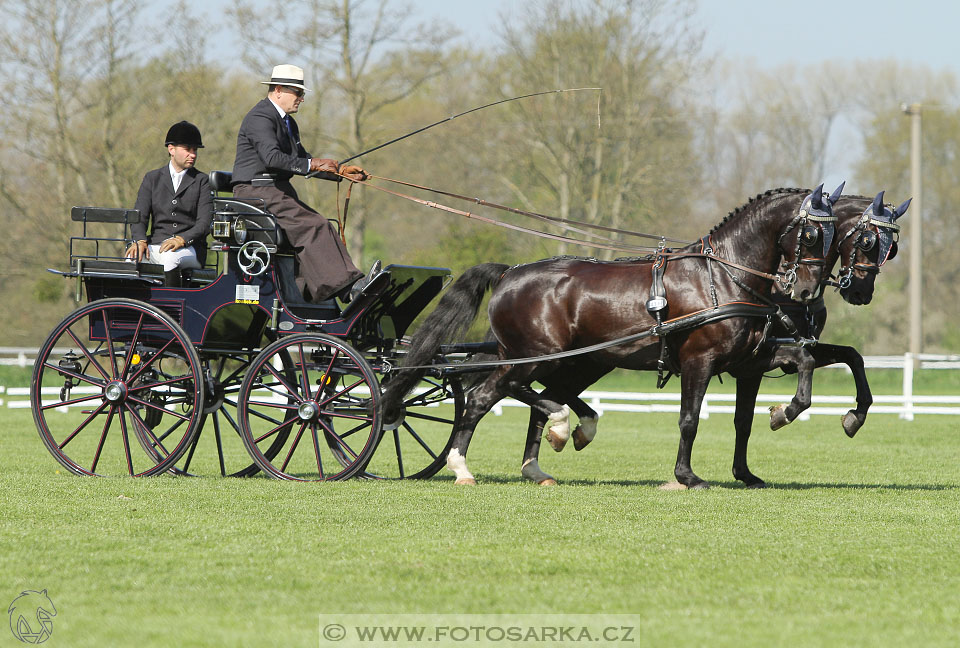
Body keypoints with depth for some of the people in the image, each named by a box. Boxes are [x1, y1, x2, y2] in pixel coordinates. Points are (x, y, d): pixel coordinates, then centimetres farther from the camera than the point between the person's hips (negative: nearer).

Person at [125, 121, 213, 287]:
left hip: (189, 249, -2)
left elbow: (204, 223, -3)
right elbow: (140, 216, 7)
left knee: (169, 257, -36)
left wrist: (182, 239, -22)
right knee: (132, 256, -30)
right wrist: (140, 240, -16)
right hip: (156, 246, 2)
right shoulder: (152, 178, 16)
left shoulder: (202, 181, 8)